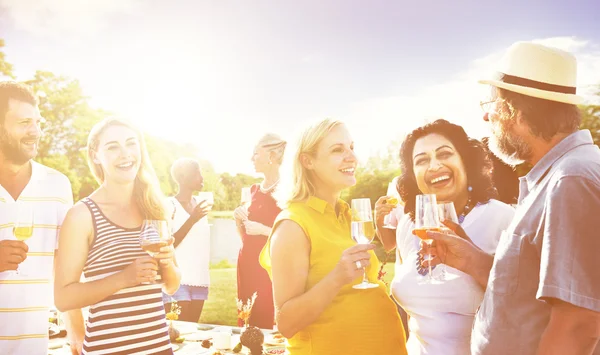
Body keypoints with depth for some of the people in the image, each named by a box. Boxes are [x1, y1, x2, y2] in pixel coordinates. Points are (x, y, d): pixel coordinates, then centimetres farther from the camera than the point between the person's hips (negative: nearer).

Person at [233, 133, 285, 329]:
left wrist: (263, 230, -18)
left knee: (266, 324, -9)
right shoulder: (254, 190, 13)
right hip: (248, 264, 7)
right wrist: (239, 219, 0)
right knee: (246, 322, 9)